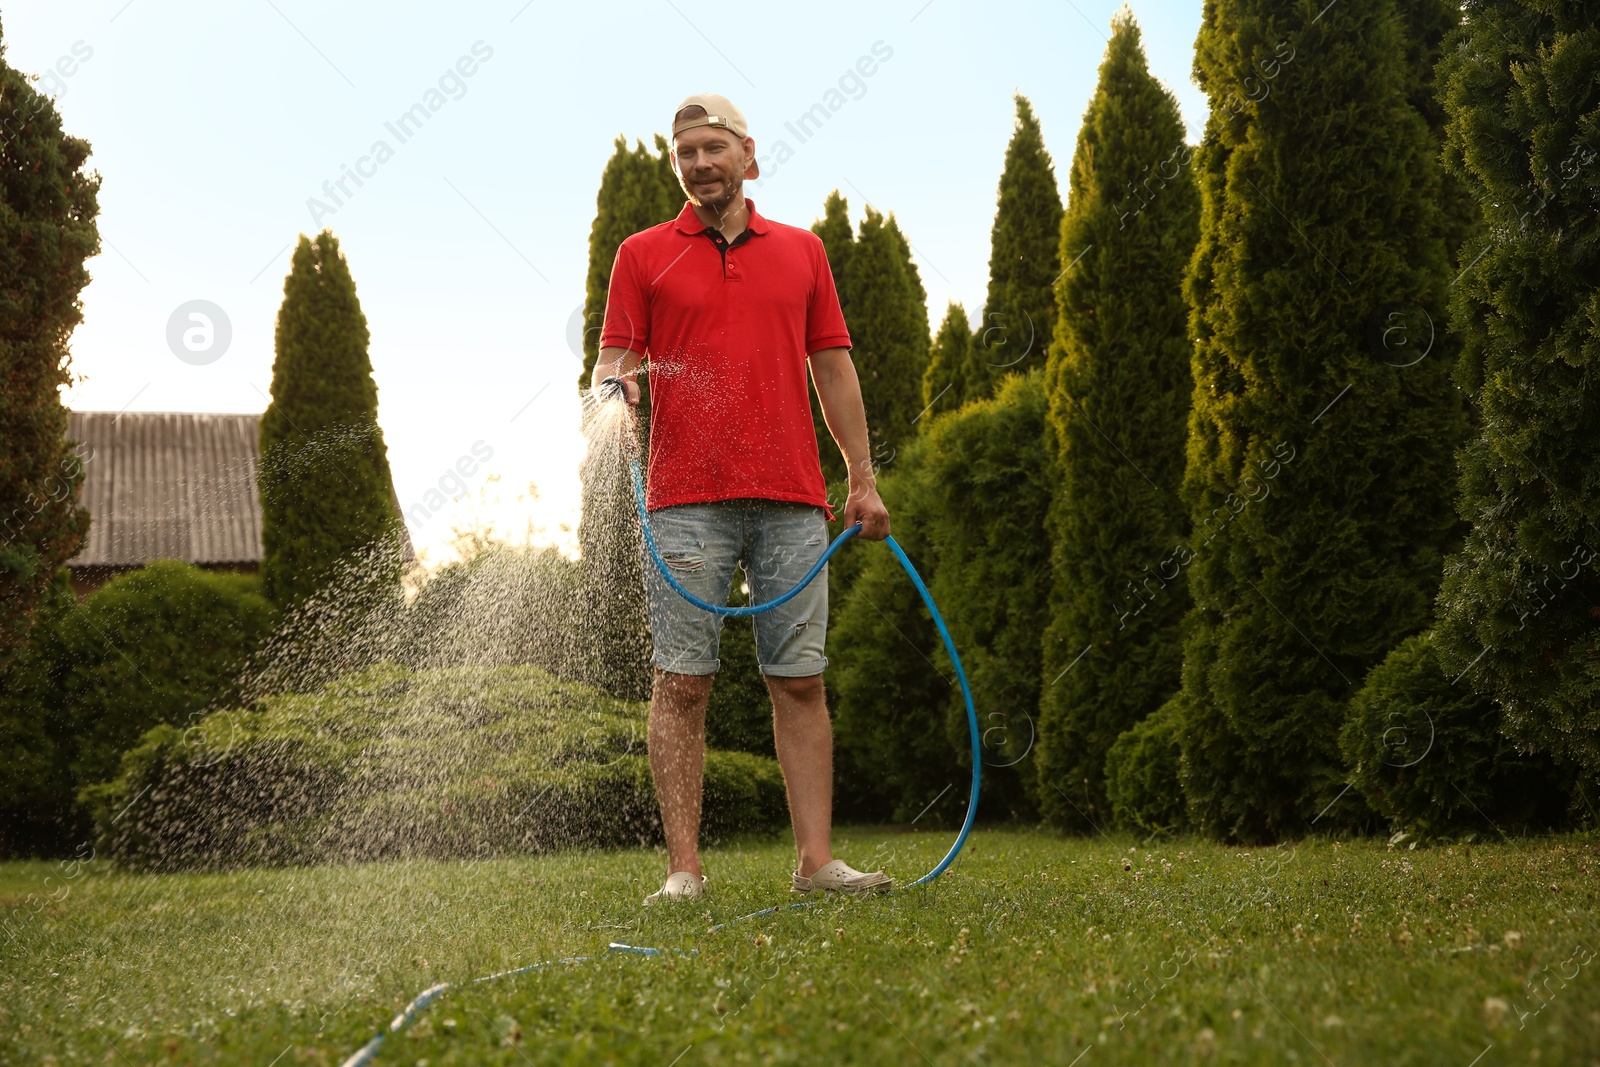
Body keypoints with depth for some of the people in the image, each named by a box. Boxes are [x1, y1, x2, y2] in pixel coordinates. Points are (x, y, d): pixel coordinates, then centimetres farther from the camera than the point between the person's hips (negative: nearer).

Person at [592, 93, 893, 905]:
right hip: (687, 501, -2)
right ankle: (684, 869, -1)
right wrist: (614, 378, -19)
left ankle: (816, 861, 3)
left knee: (799, 681, 1)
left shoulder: (802, 251, 17)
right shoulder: (642, 255, 10)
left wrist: (863, 479, 12)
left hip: (792, 501, 2)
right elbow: (614, 357, 6)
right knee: (682, 683, -4)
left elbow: (833, 367, 17)